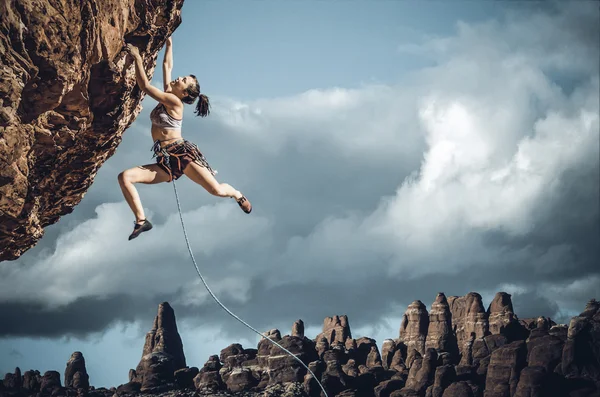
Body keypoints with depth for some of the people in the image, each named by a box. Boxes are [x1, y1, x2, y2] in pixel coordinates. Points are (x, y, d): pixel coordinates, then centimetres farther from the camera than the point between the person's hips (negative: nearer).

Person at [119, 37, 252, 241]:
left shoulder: (174, 102, -7)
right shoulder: (168, 95, 14)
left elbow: (144, 85, -13)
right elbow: (167, 65, 25)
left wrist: (137, 58, -8)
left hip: (183, 154, -7)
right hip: (166, 162, 7)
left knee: (216, 190, -15)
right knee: (124, 177, -14)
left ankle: (237, 195, 22)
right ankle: (141, 220, -13)